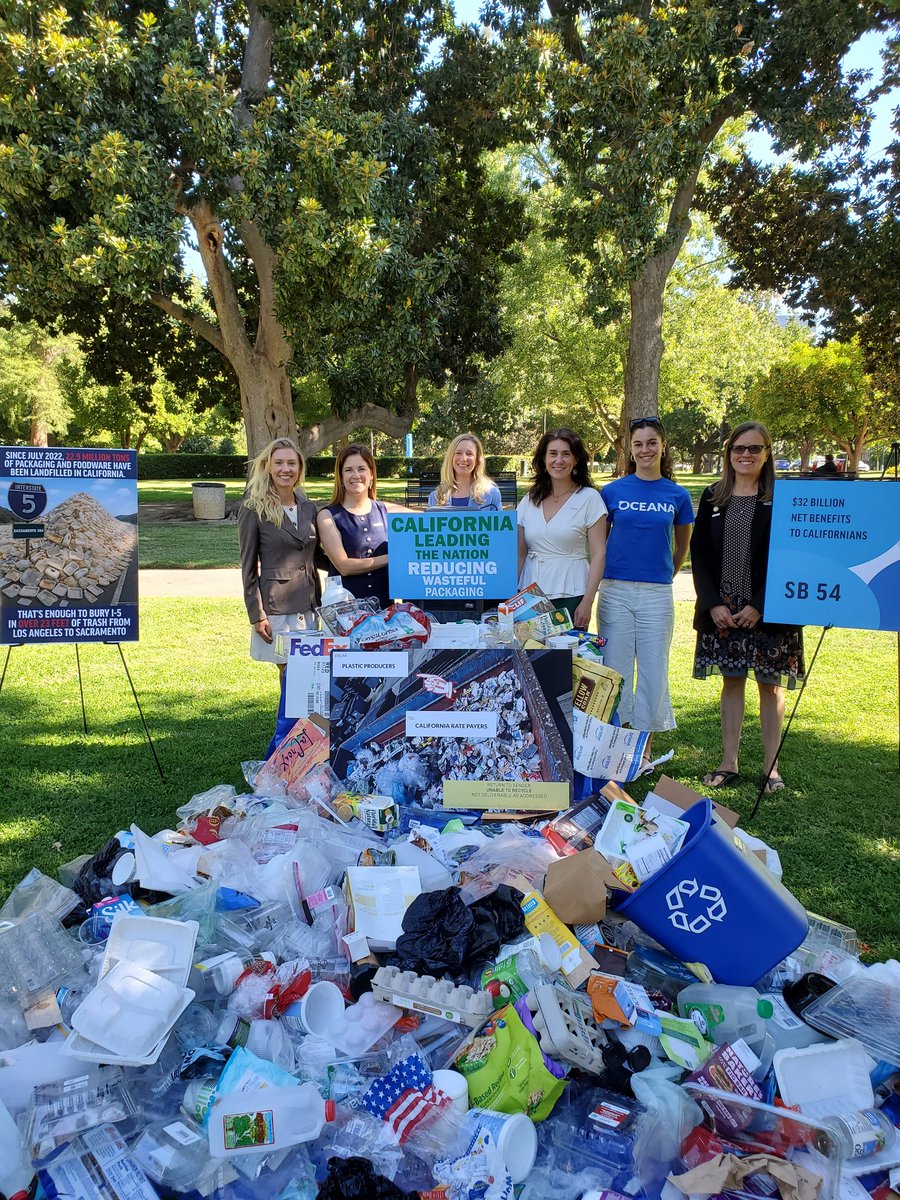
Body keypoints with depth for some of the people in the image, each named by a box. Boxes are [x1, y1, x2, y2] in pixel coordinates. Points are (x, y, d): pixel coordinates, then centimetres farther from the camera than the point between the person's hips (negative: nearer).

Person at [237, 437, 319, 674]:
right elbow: (248, 566, -5)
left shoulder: (308, 507, 11)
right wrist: (256, 615, -10)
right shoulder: (253, 509, -4)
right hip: (276, 606, -5)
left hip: (308, 606, 5)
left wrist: (318, 604, 12)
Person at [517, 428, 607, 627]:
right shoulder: (529, 500, 9)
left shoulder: (589, 498, -1)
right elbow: (520, 553, 11)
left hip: (570, 596, -3)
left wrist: (587, 602, -11)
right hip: (530, 594, 3)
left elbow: (598, 554, -4)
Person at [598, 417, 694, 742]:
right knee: (615, 670, 4)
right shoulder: (613, 491, 2)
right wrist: (610, 573, 7)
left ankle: (644, 749, 19)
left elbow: (682, 548, 17)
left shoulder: (678, 495, 4)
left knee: (654, 671, 5)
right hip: (615, 591, 0)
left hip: (657, 594, 1)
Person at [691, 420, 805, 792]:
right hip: (722, 610, 3)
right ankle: (728, 763, 19)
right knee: (731, 681, 10)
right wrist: (714, 604, -6)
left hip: (768, 611, -2)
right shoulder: (713, 497, 7)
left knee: (770, 685, 5)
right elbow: (699, 554, 4)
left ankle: (771, 767, 16)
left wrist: (759, 606, -13)